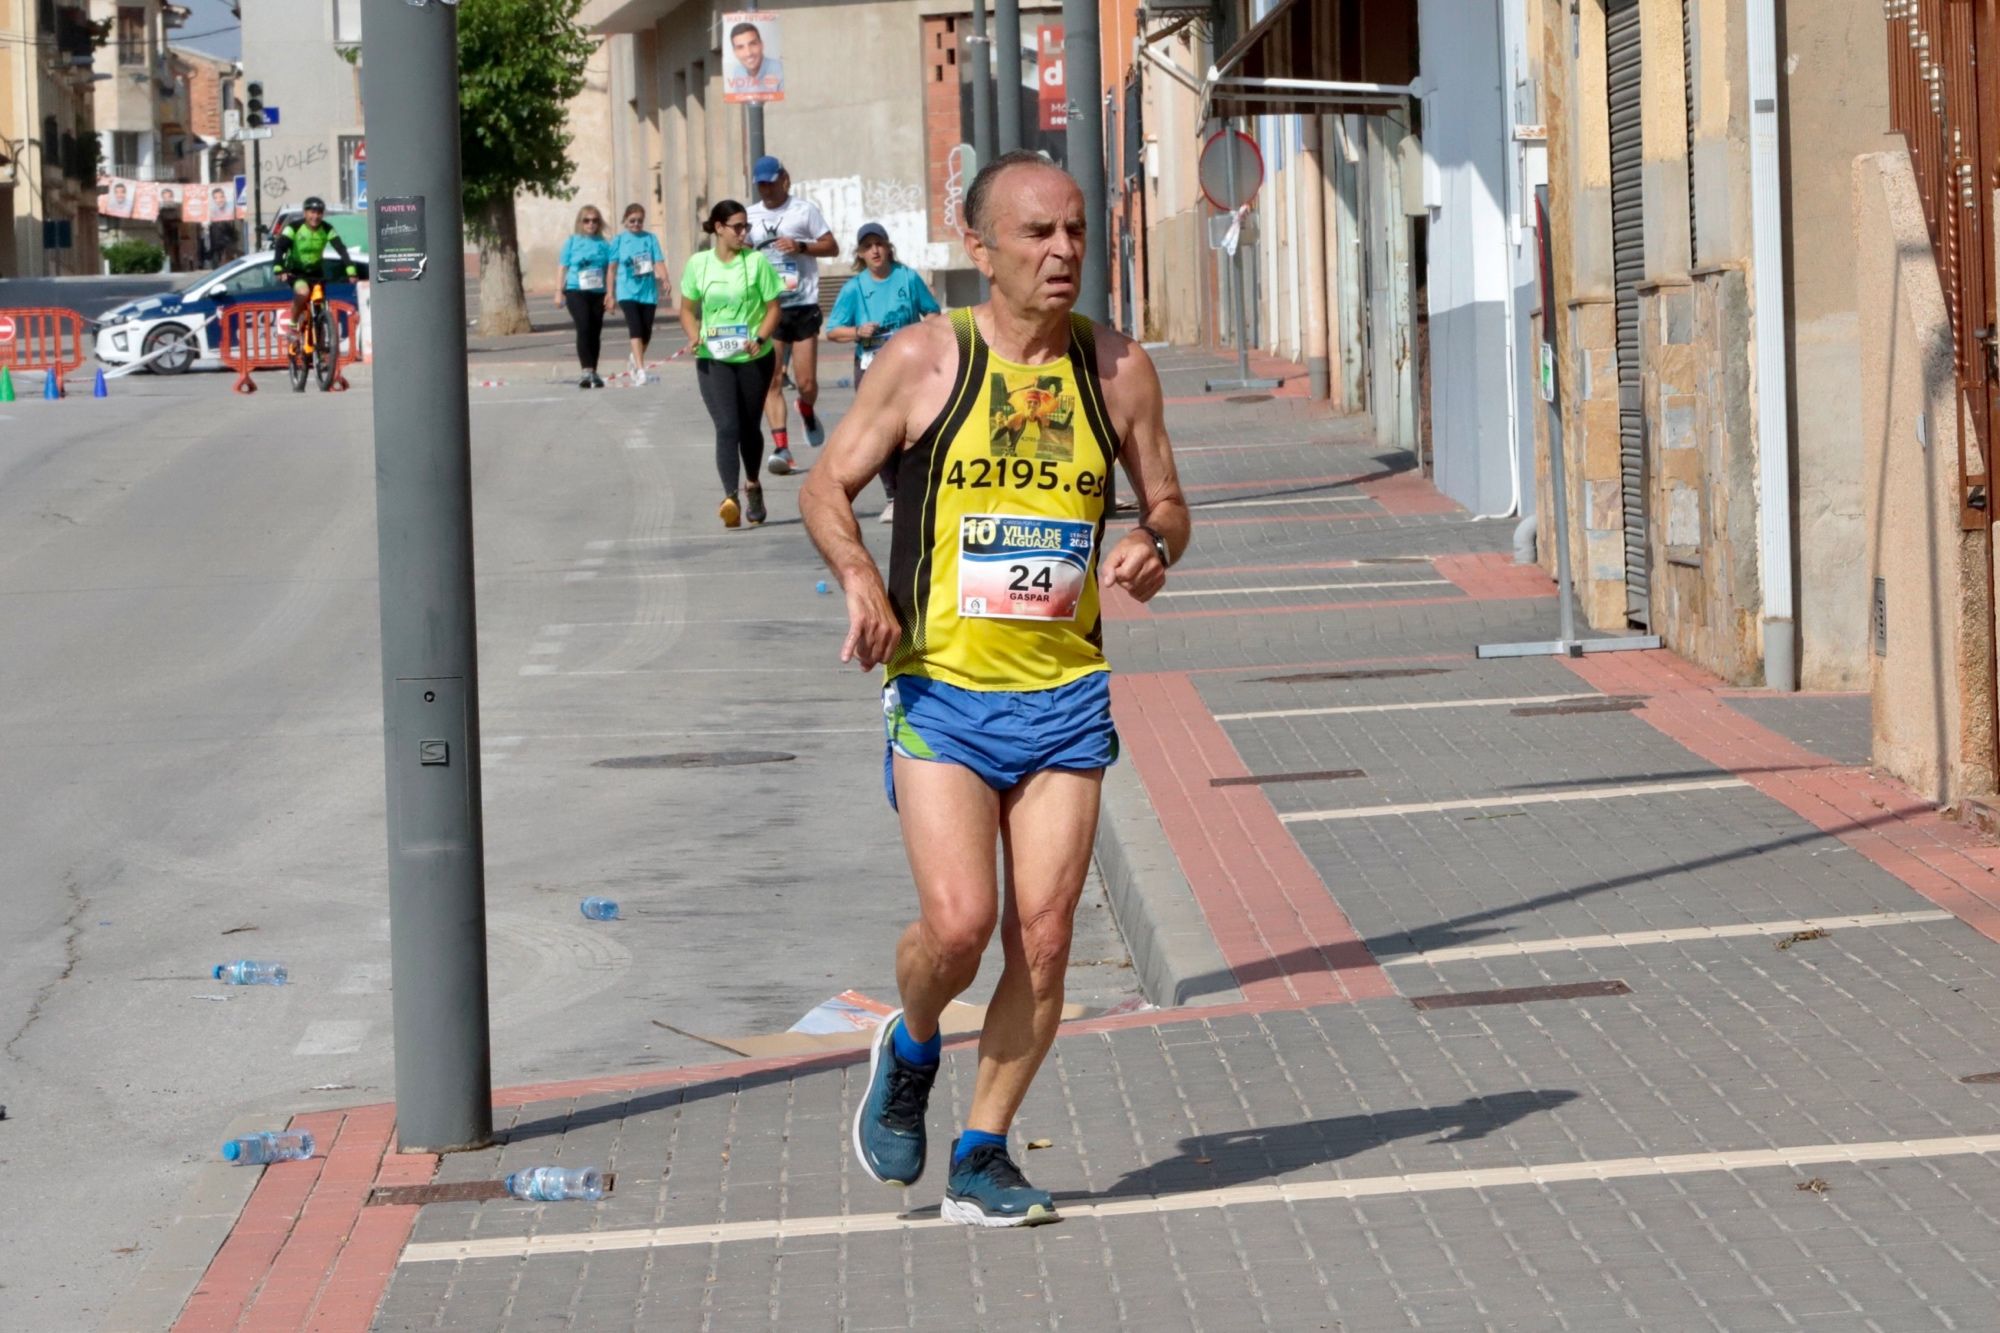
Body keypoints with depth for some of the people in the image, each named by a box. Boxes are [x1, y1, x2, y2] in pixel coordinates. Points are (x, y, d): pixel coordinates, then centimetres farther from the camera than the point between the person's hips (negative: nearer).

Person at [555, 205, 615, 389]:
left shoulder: (603, 244, 8)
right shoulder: (572, 242, 4)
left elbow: (608, 270, 9)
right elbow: (563, 268, 6)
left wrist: (609, 294, 2)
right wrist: (559, 292, 1)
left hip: (598, 293, 3)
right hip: (576, 291, -3)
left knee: (595, 332, 6)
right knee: (584, 327, -18)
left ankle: (593, 372, 16)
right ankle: (586, 370, -23)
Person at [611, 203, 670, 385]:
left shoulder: (650, 238, 3)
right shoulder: (619, 240, 2)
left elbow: (659, 261, -6)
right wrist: (610, 293, 6)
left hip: (648, 291, 2)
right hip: (628, 292, -2)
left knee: (646, 332, 8)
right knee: (636, 328, -16)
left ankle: (636, 359, 35)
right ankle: (640, 369, -18)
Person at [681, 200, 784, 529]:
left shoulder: (756, 261, -4)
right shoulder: (698, 263, 0)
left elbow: (773, 307, -1)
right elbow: (688, 309, 10)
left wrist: (760, 338, -18)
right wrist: (694, 336, -9)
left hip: (754, 358, 1)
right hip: (713, 358, -1)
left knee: (749, 426, 13)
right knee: (726, 426, -16)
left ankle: (753, 484, 38)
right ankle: (730, 498, -25)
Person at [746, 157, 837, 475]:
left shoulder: (804, 210, 2)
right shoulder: (750, 216, 10)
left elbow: (832, 247, 3)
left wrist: (801, 246, -13)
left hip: (802, 306, -2)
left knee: (806, 383, -1)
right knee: (771, 381, -8)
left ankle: (808, 414, 33)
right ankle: (781, 446, -9)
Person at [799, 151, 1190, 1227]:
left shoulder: (1118, 370, 5)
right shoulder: (923, 360, -3)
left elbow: (1164, 499, 15)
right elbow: (827, 487, 3)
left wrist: (1153, 543, -8)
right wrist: (860, 577, -17)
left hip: (1066, 696, 3)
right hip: (941, 691, -3)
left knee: (1042, 938, -1)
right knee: (957, 922, -15)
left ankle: (982, 1154, 14)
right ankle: (909, 1052, 18)